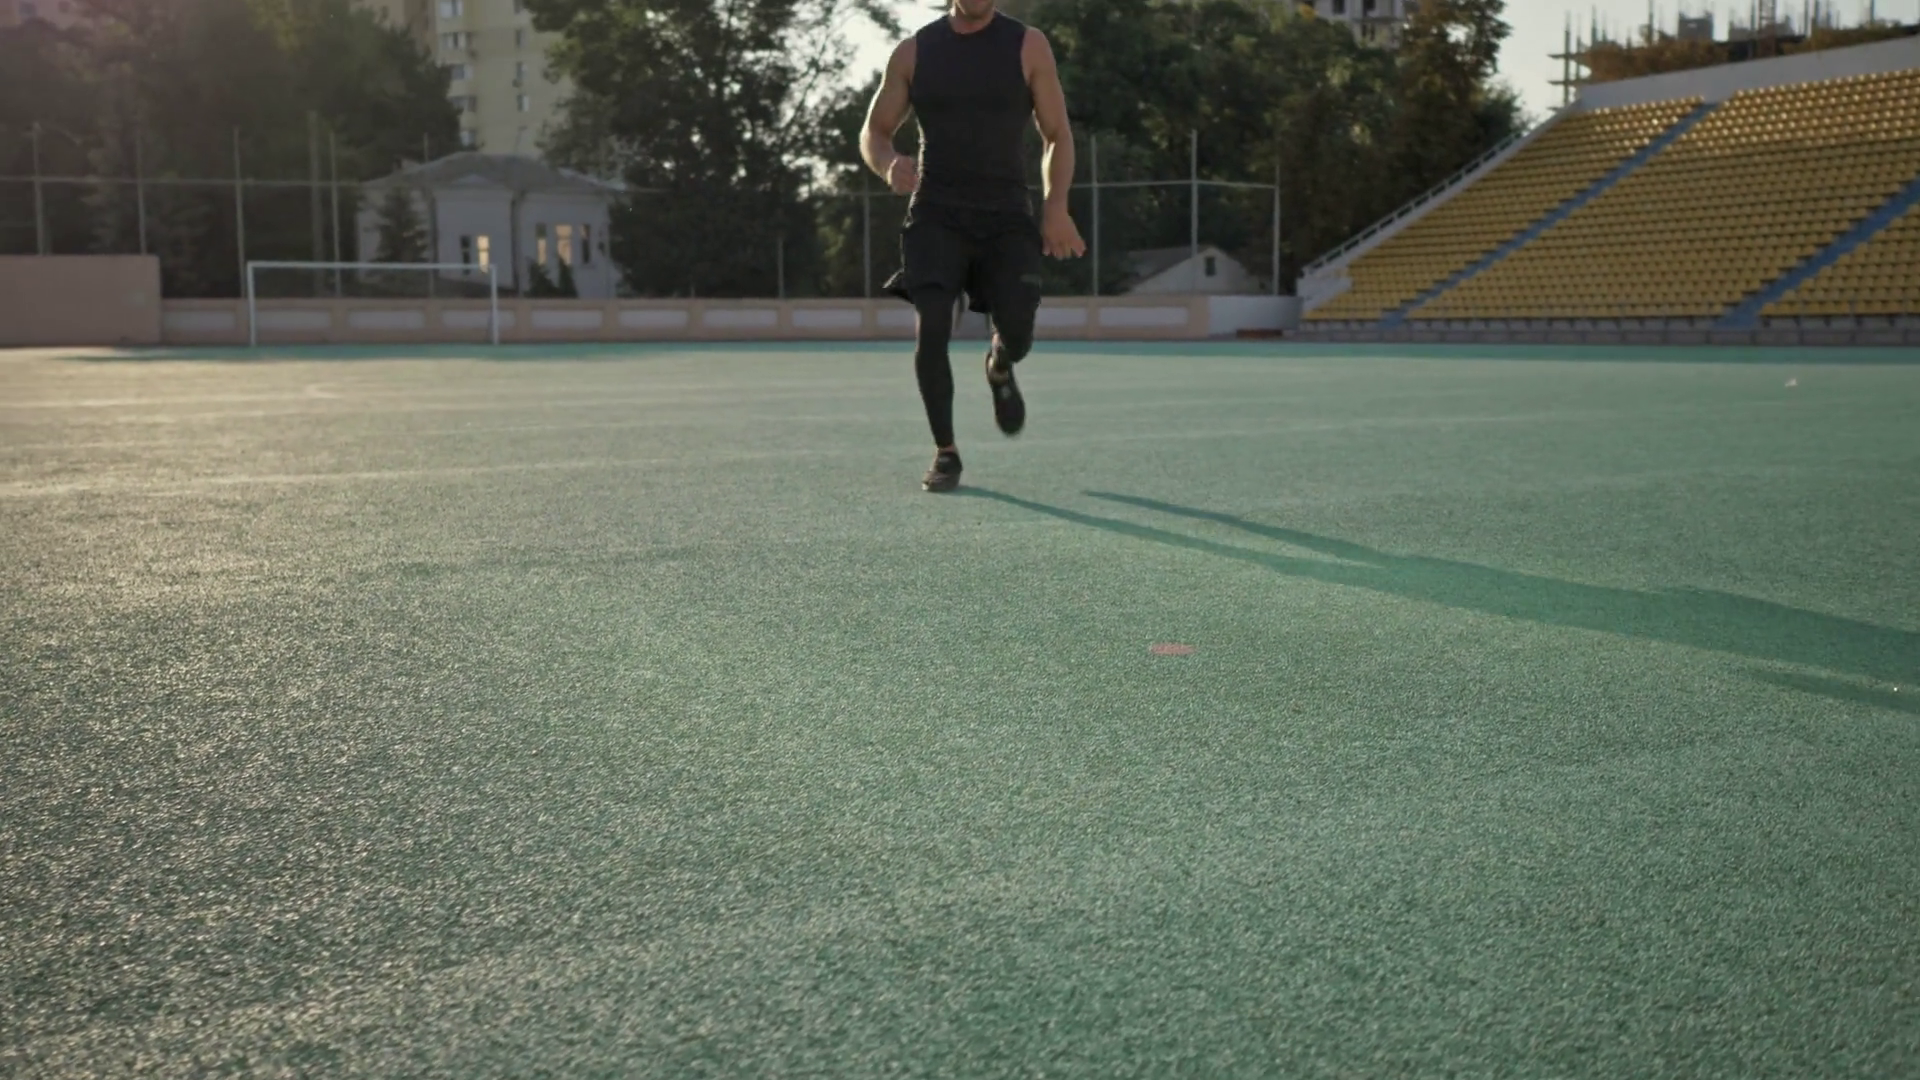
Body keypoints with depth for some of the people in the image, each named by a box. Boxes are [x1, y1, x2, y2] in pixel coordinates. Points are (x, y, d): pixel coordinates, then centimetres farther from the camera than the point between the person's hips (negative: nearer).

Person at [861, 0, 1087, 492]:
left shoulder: (1028, 46, 2)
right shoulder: (913, 52, 5)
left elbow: (1057, 134, 4)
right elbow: (874, 132, 10)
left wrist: (1056, 204, -12)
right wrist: (888, 164, -14)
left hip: (1007, 216, 0)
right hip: (937, 215, 0)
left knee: (1016, 334, -13)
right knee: (931, 325, -18)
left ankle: (999, 370, 27)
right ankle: (945, 451, -1)